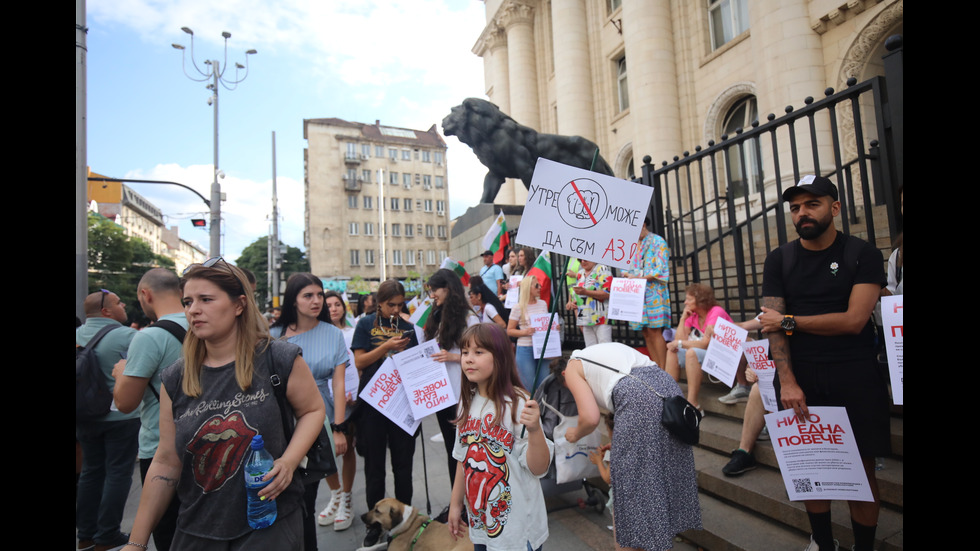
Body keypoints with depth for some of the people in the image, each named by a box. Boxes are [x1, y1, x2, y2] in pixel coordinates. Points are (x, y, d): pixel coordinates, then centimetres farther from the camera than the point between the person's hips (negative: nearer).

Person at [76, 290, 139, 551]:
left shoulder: (77, 335, 3)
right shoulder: (127, 336, -18)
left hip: (86, 417, 7)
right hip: (121, 416, -6)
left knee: (91, 471, 17)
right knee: (117, 473, 4)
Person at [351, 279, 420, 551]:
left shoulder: (407, 327, 6)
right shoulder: (366, 324, 0)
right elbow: (359, 361, -7)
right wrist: (386, 346, -19)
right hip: (373, 401, -2)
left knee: (403, 462, 11)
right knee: (374, 465, 9)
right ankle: (376, 524, 24)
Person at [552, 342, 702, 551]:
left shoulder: (572, 367, 11)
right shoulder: (602, 351, 32)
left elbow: (590, 418, -2)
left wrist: (575, 434, 21)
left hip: (638, 400, -8)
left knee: (629, 482, 7)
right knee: (663, 475, 21)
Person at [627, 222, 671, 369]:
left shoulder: (658, 242, -1)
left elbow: (660, 271, -9)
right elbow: (628, 269, 21)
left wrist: (637, 276, -12)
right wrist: (628, 275, -2)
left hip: (654, 292, -6)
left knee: (654, 330, -10)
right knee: (646, 332, 5)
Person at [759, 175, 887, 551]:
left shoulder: (863, 255, 1)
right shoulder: (779, 261, 5)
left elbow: (853, 320, -11)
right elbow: (774, 324, -4)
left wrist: (788, 321, -7)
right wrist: (787, 380, -14)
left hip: (855, 377, -1)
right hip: (800, 377, 1)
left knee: (861, 467, 6)